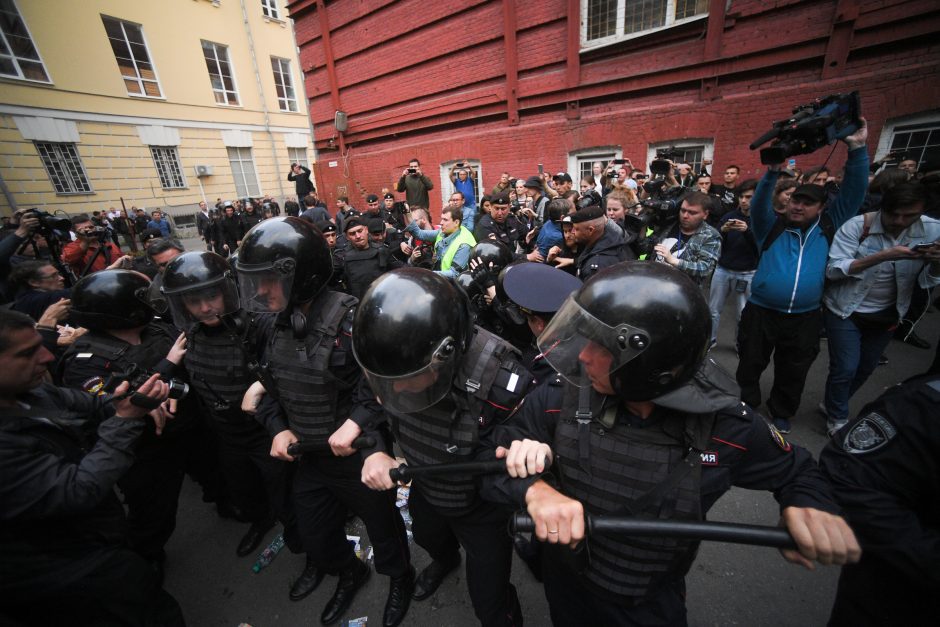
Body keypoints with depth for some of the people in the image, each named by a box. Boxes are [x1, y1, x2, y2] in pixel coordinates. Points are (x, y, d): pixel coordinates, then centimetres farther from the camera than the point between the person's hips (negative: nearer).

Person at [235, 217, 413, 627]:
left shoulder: (348, 319, -26)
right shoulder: (270, 325, -2)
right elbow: (266, 383, 9)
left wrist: (356, 422, -32)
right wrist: (277, 427, -4)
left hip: (359, 454, -6)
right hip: (307, 456, 7)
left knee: (381, 523, 20)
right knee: (315, 533, 26)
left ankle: (400, 578, 52)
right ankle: (349, 572, 59)